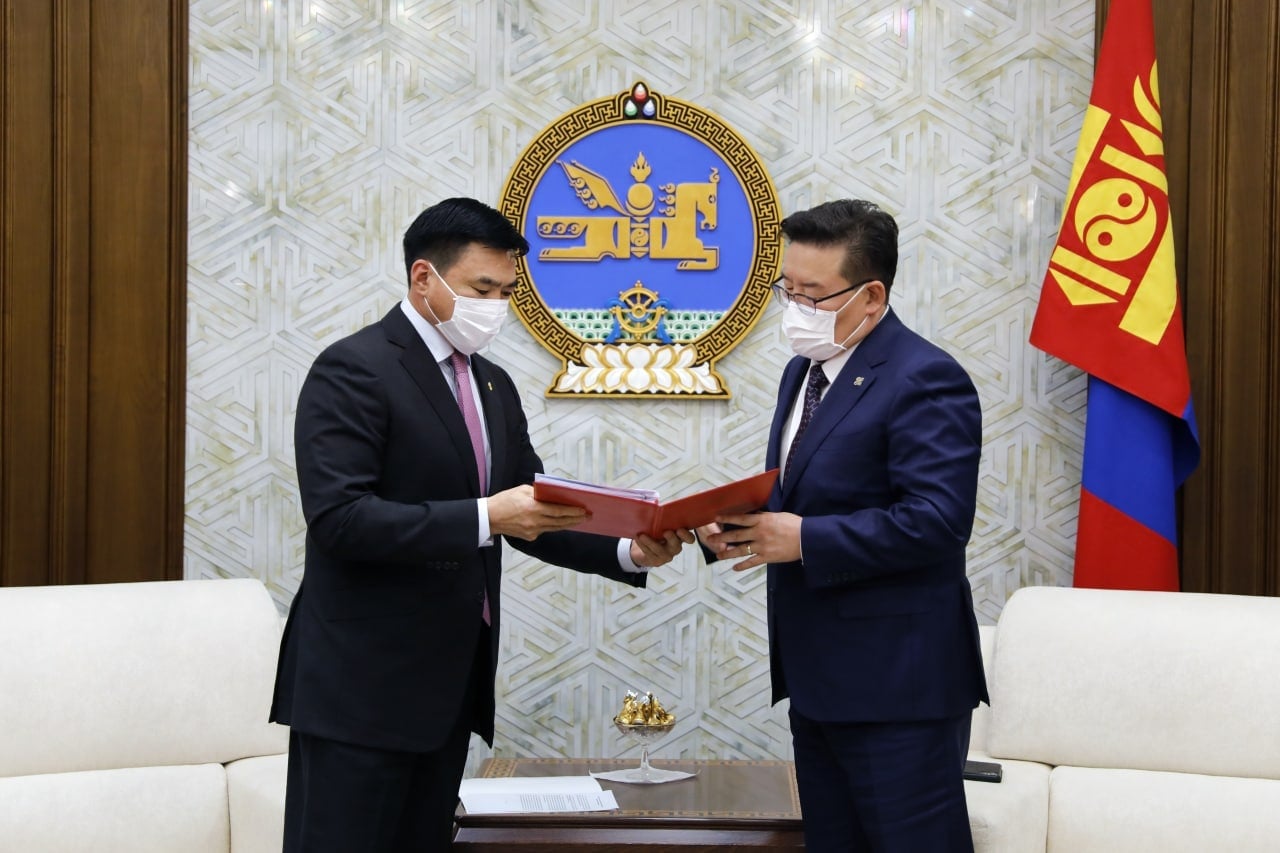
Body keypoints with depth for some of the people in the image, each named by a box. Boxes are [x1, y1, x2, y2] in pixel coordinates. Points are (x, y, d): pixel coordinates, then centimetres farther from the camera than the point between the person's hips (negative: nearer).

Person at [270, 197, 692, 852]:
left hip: (450, 685, 8)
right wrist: (484, 518, -27)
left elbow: (531, 513, 16)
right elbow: (337, 517, -21)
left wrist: (627, 551, -2)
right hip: (364, 685, -8)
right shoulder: (353, 371, -11)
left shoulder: (494, 385, 15)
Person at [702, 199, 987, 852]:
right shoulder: (804, 370, 14)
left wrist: (802, 539, -23)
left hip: (896, 684, -9)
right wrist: (734, 527, 0)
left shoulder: (925, 380, -16)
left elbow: (936, 521, -25)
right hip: (816, 677, 9)